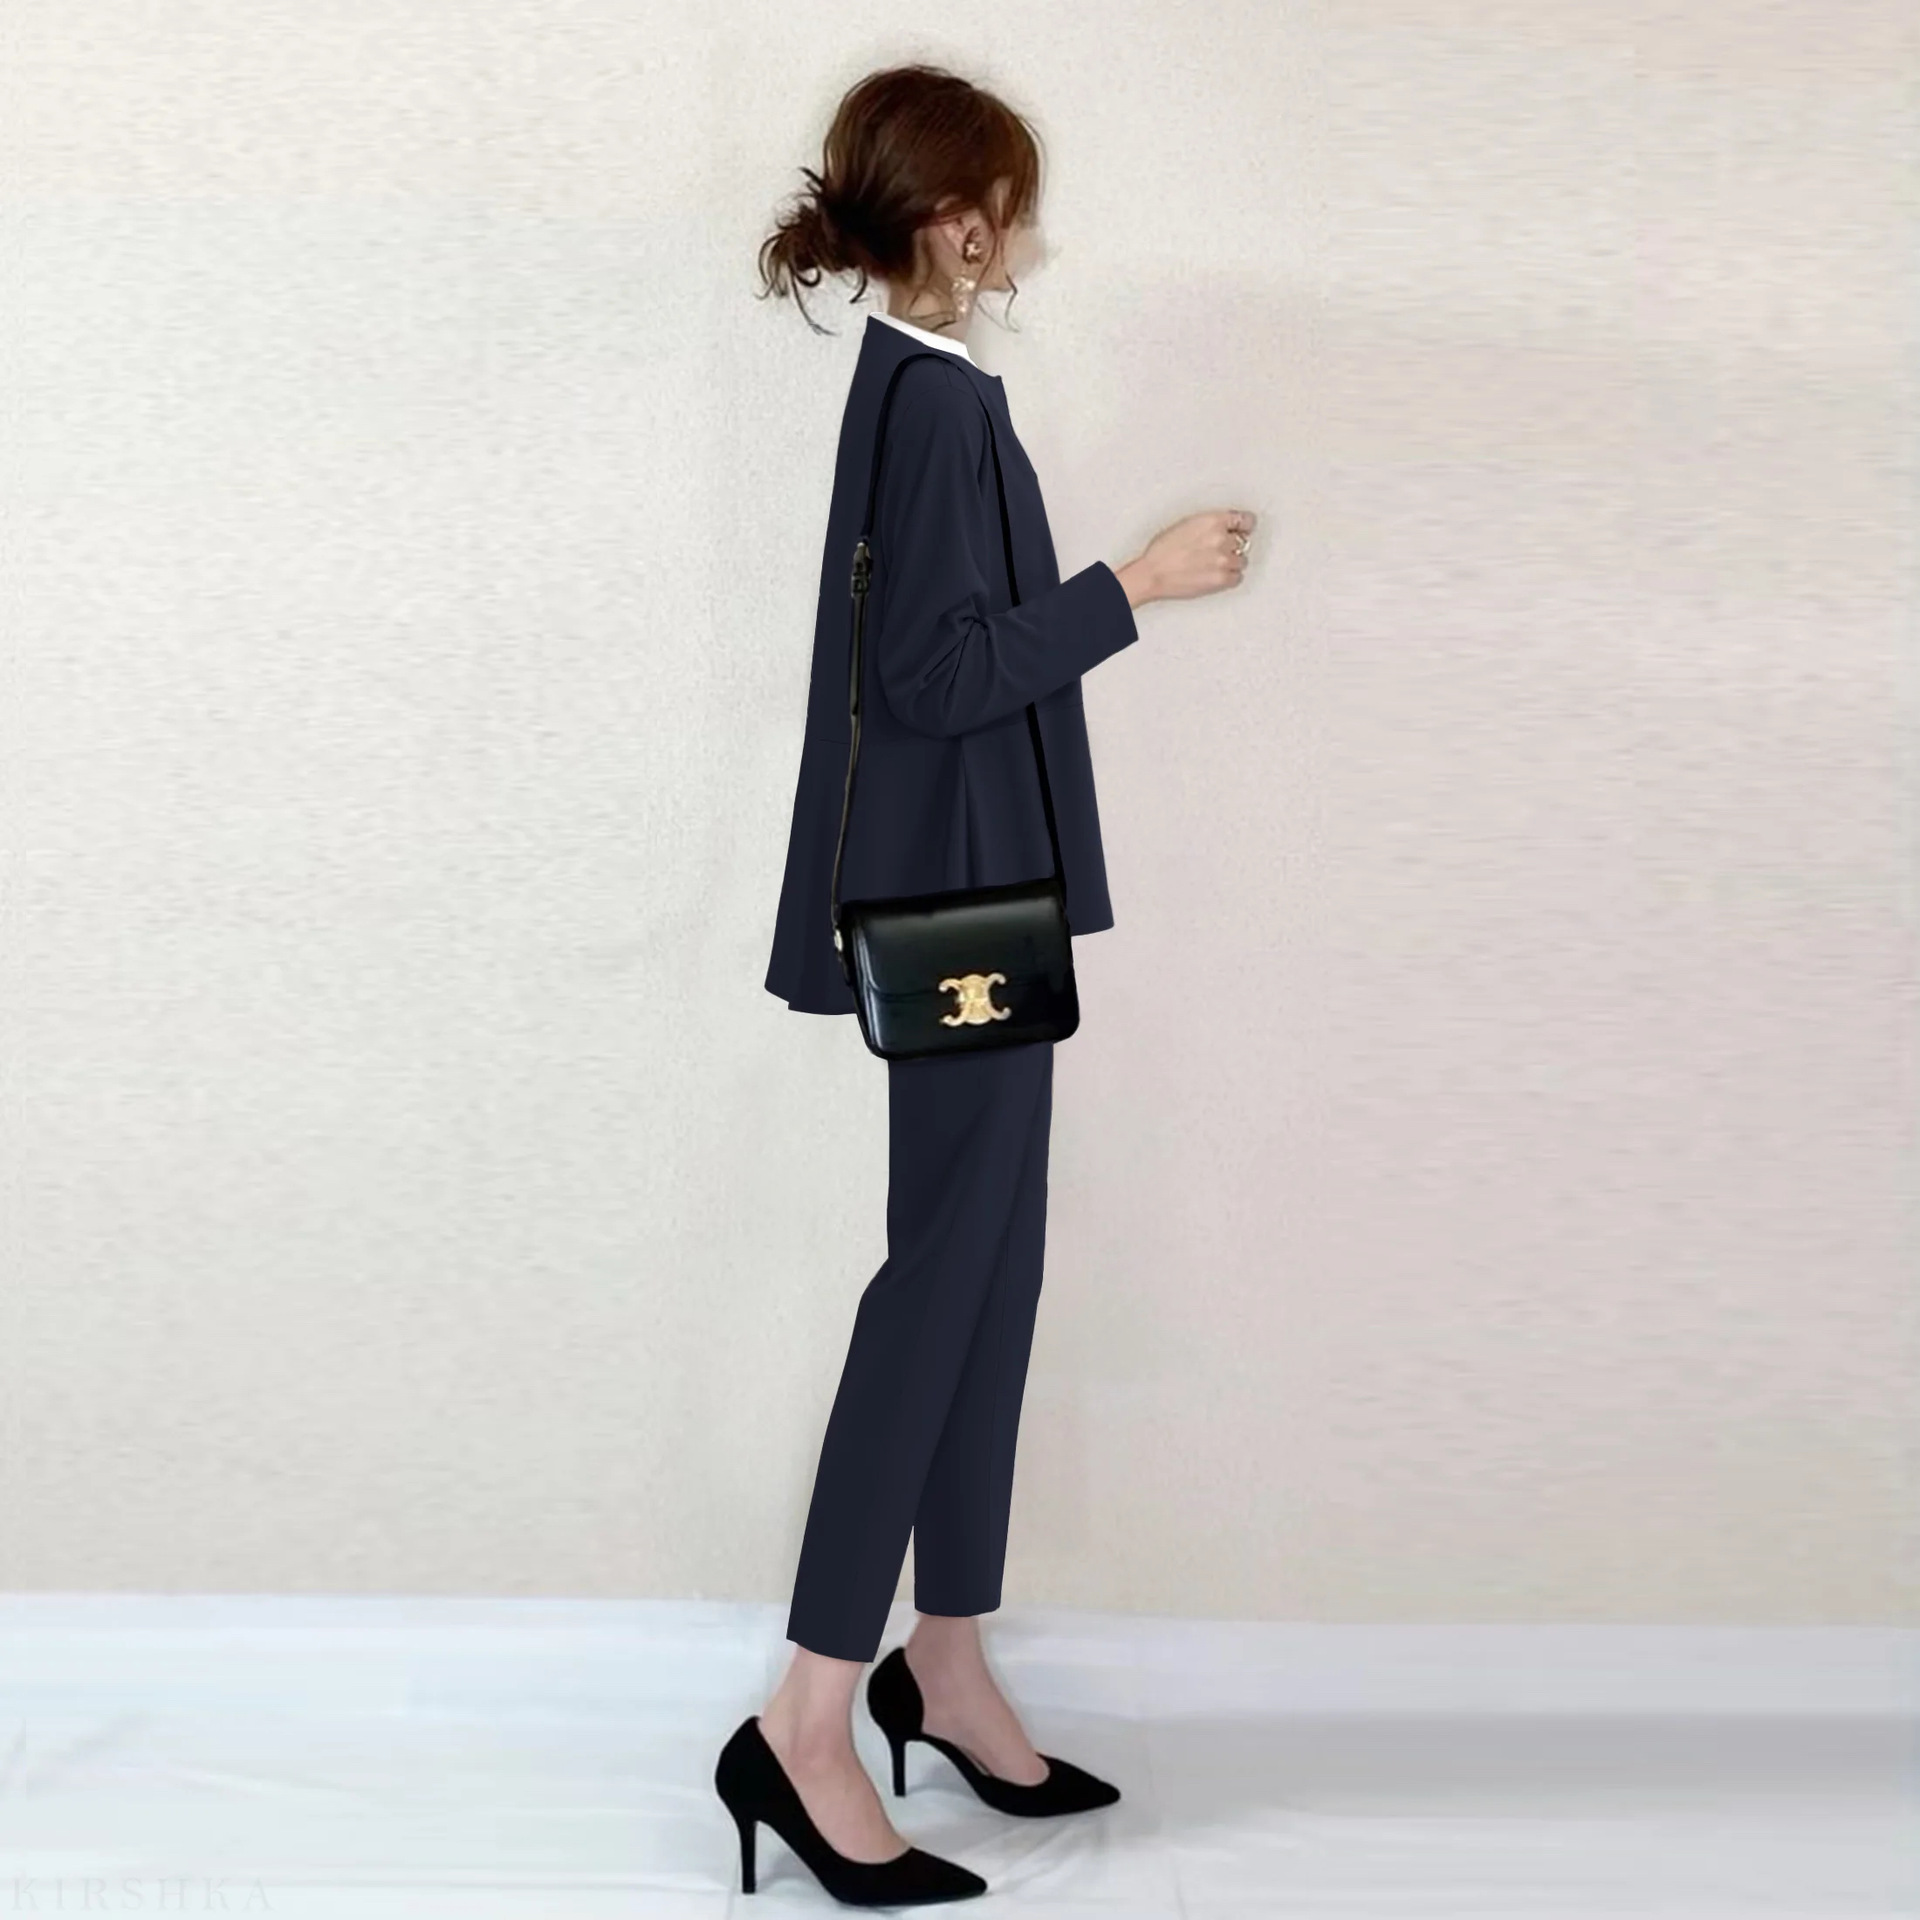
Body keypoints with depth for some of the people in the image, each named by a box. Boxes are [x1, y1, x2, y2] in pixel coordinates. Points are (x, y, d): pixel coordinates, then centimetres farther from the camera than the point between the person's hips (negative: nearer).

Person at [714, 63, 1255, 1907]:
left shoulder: (923, 386, 14)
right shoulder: (929, 401, -16)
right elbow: (935, 672, -22)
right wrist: (1134, 585, -17)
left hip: (974, 895, 10)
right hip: (955, 898, -10)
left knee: (987, 1271, 13)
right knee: (947, 1271, -7)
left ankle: (944, 1667, 24)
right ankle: (808, 1719, 1)